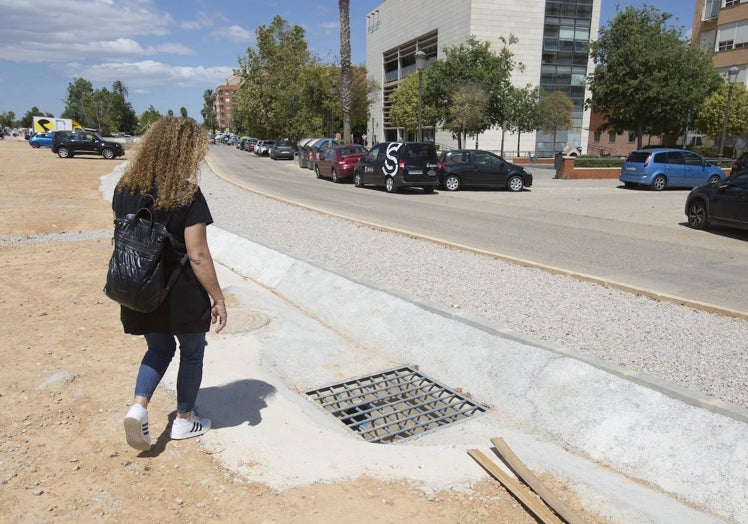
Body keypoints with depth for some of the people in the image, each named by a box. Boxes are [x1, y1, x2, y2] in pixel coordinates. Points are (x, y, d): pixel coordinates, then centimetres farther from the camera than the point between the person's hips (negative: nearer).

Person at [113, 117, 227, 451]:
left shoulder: (125, 188, -1)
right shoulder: (187, 195, -20)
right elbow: (198, 255, -21)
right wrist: (218, 298, -11)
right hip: (182, 295, -5)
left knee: (159, 349, 26)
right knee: (192, 353, 18)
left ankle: (138, 407, 8)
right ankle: (184, 420, 31)